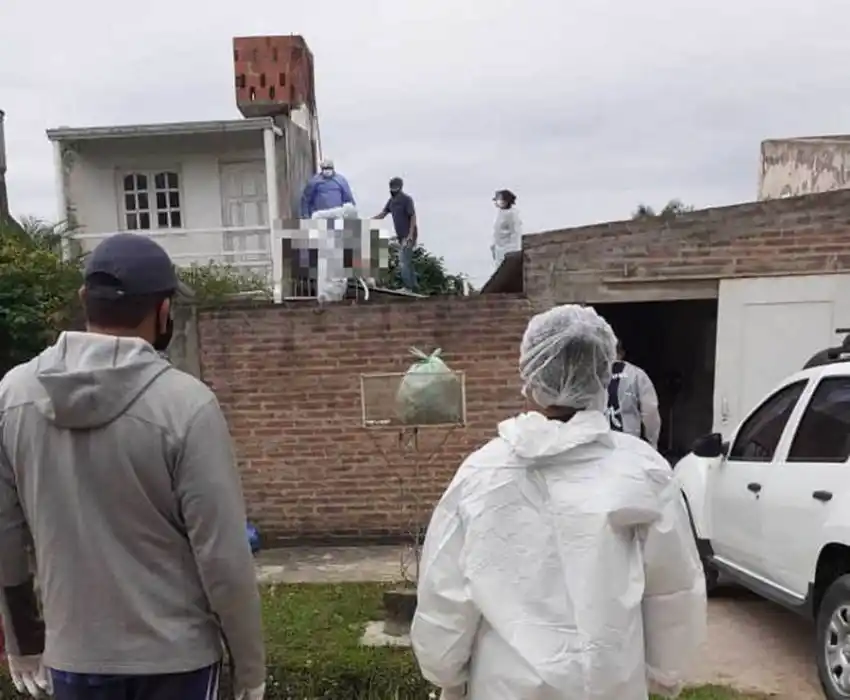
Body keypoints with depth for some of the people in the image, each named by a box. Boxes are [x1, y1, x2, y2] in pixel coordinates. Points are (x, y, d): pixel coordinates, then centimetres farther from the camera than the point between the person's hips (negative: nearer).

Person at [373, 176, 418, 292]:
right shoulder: (391, 200, 10)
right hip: (401, 236, 9)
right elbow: (382, 214, 11)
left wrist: (410, 235, -24)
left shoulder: (407, 199, -13)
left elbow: (413, 217, -16)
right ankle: (414, 285, 22)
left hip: (408, 236, -9)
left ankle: (407, 287, -8)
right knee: (407, 261, 14)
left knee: (403, 261, -12)